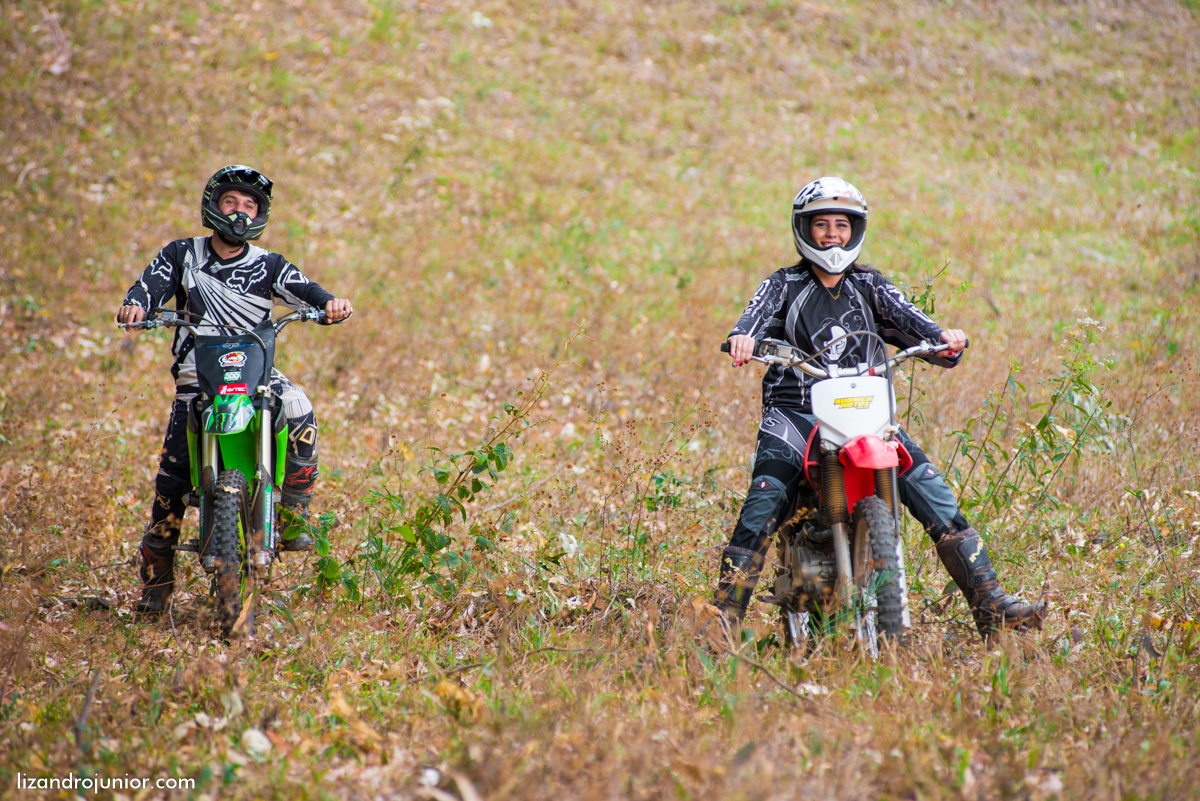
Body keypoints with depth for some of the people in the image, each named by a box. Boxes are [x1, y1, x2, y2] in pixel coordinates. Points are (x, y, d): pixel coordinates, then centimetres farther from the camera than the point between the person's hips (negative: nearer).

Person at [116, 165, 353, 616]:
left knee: (299, 412, -30)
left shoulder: (267, 266, 7)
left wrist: (330, 304, -29)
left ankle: (293, 517, -19)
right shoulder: (183, 255, 8)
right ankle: (156, 577, 1)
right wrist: (136, 305, -28)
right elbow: (153, 283, -5)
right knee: (172, 475, -10)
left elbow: (304, 291, -6)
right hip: (197, 374, 0)